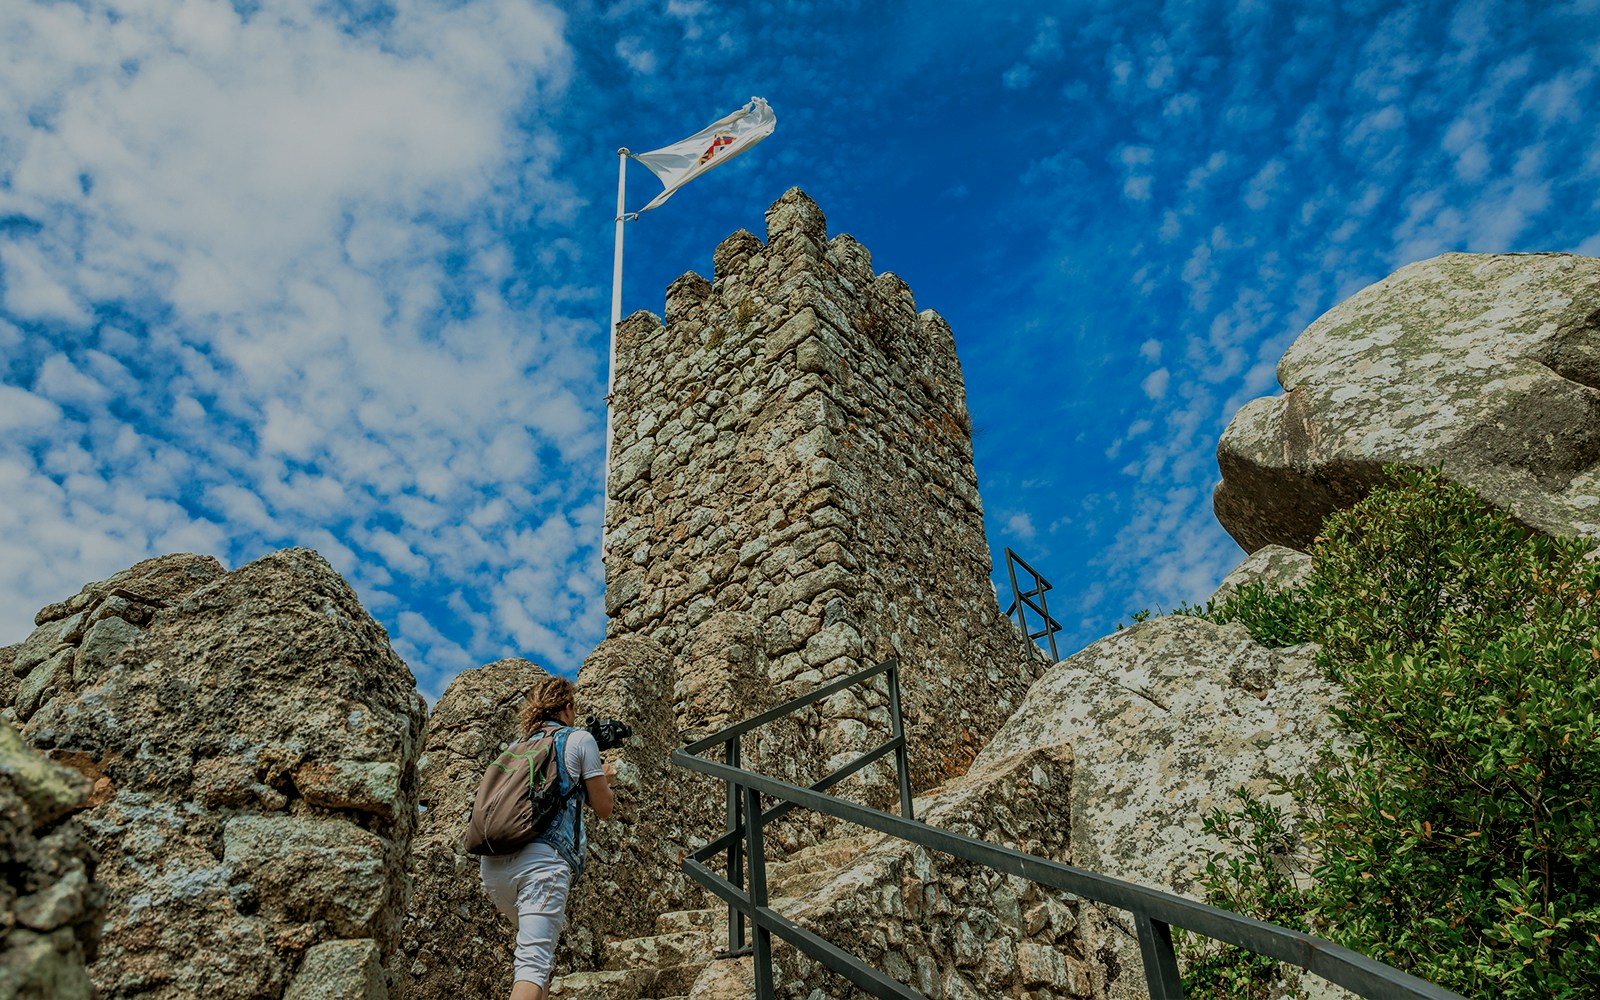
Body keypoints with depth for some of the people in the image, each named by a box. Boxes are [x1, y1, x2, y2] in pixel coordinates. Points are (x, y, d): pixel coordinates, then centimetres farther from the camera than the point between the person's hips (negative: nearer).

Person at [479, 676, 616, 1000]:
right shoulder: (579, 739, 8)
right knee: (534, 963, -14)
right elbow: (603, 809, 13)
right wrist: (602, 779, 34)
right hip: (542, 860, -6)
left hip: (492, 863, 6)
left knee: (541, 943, 29)